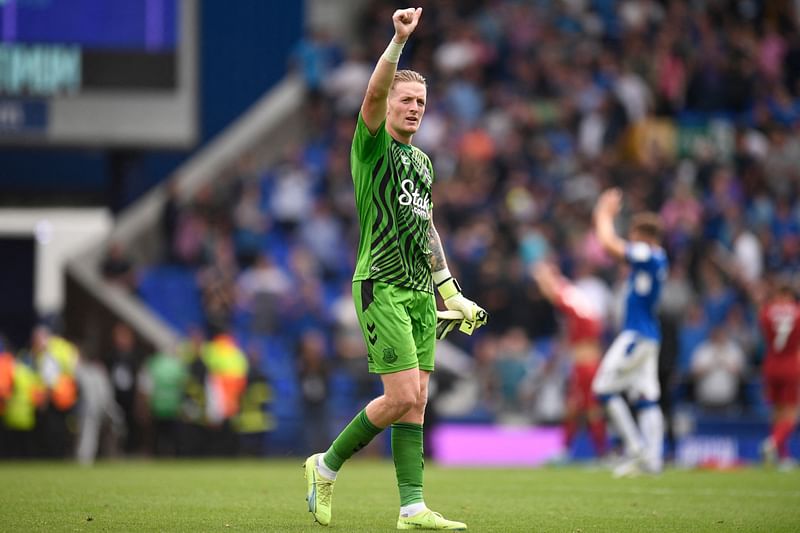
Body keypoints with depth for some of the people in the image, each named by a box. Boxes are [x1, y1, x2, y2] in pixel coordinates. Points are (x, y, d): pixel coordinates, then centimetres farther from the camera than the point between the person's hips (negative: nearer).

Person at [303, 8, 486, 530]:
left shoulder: (422, 161, 19)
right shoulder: (373, 146, -3)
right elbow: (374, 95, -23)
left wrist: (451, 292, 24)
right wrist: (398, 41, -35)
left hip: (420, 291, 7)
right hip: (381, 286, -7)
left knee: (416, 402, 2)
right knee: (402, 397, -13)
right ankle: (327, 465, 5)